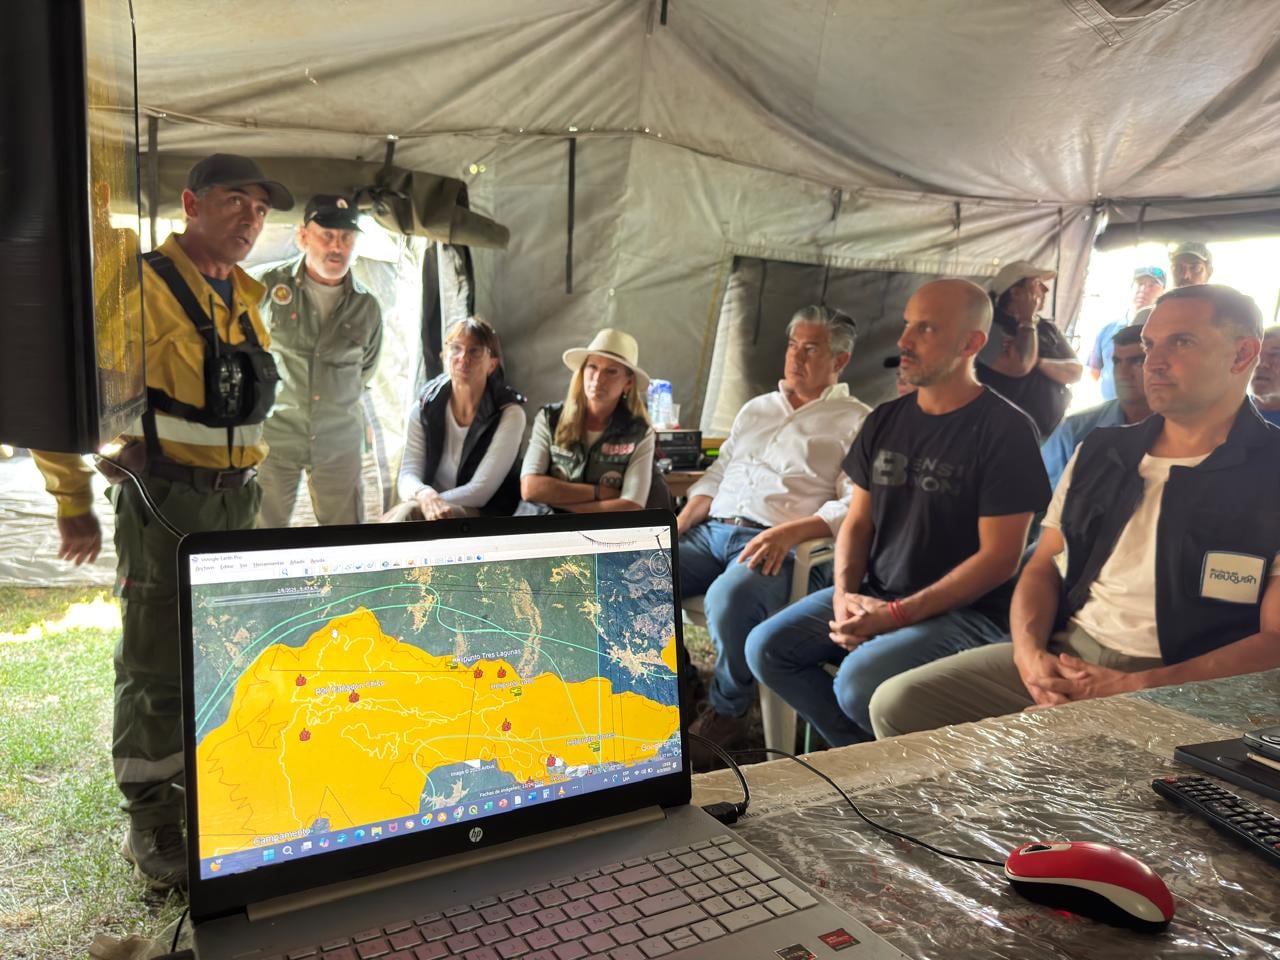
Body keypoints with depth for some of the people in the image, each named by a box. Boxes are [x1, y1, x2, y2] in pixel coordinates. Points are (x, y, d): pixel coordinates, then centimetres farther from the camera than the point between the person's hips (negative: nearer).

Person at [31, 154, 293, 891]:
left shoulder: (248, 297, 10)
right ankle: (151, 824, 19)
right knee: (158, 664, 3)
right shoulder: (141, 286, -13)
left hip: (237, 499, 7)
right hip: (164, 503, -7)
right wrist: (75, 506, -8)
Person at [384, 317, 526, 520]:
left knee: (409, 513, -31)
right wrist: (425, 496, -31)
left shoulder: (509, 413, -9)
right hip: (433, 511, 4)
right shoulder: (424, 408, 2)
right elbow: (407, 475, -5)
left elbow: (480, 491, -14)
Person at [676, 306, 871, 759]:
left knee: (729, 598, -36)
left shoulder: (855, 422, 6)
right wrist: (677, 527, 6)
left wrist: (791, 531, -22)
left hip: (780, 546, -6)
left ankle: (728, 710, -8)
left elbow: (855, 504, -7)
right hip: (712, 530, 6)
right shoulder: (755, 409, 25)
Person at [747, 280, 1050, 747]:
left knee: (858, 682, -29)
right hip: (872, 596, 7)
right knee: (766, 649, -8)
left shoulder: (1005, 430, -10)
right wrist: (844, 593, -9)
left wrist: (897, 615, -19)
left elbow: (999, 558, -14)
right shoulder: (885, 420, 9)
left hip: (964, 611, -6)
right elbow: (857, 522, 11)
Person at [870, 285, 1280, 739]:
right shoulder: (1100, 452, 14)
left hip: (1176, 693, -6)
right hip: (1062, 655, 6)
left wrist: (1137, 689, -18)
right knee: (898, 703, -9)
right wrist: (1029, 651, -7)